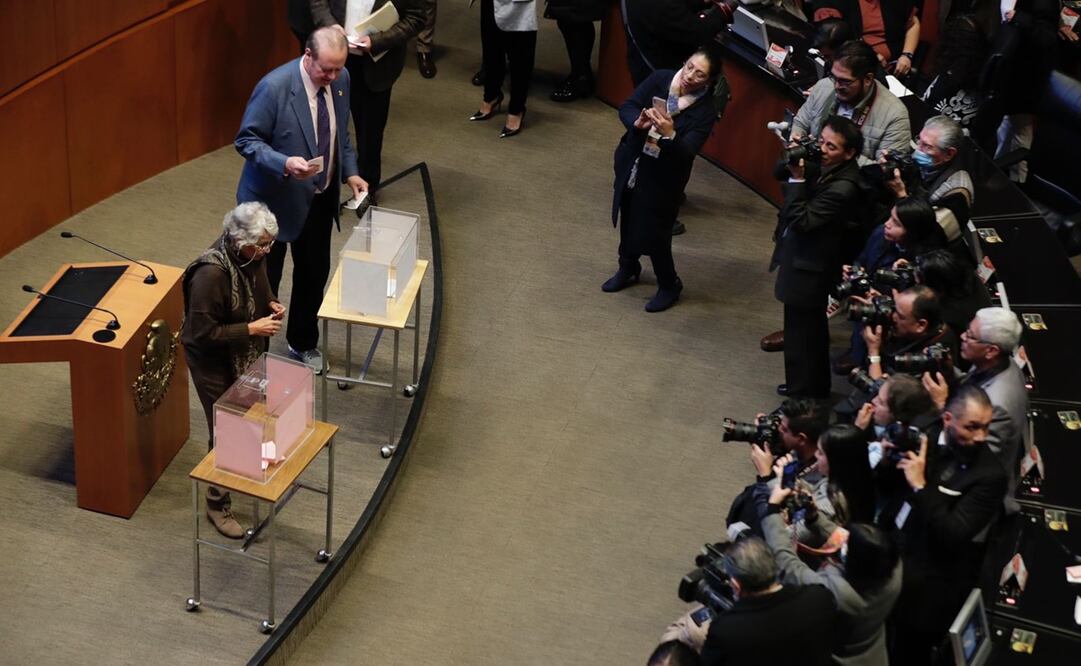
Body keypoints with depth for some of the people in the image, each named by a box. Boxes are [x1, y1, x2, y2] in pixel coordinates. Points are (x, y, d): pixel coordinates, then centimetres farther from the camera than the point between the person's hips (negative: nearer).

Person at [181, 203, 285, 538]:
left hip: (245, 354, 7)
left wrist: (271, 304, -9)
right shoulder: (211, 273, -35)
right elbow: (203, 332, -29)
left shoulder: (252, 255, -11)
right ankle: (217, 504, 21)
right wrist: (252, 328, -28)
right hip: (214, 362, -7)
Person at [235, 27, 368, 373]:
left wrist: (349, 171, 1)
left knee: (315, 272, 19)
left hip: (320, 198, 6)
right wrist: (284, 164, -35)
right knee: (264, 280, 8)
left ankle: (303, 343, 41)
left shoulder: (341, 79, -6)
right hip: (276, 199, -6)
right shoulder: (274, 87, -27)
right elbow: (247, 140, -20)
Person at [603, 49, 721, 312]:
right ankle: (628, 269, 49)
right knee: (627, 221, 22)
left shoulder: (704, 111, -19)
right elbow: (627, 107, -9)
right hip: (630, 165, 5)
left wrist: (670, 135, -44)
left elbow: (686, 153, -26)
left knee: (653, 233, 2)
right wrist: (638, 123, -30)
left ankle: (669, 285, 28)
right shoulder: (660, 79, -9)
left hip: (662, 179, -5)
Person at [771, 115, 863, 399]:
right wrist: (791, 159, -8)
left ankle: (804, 397, 21)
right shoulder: (822, 167, -3)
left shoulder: (843, 188, -29)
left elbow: (801, 221, -29)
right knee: (808, 329, 25)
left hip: (807, 271, -10)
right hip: (800, 258, 10)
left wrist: (797, 179, -30)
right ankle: (813, 388, 43)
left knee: (803, 335, 5)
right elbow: (781, 176, 10)